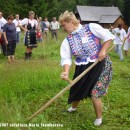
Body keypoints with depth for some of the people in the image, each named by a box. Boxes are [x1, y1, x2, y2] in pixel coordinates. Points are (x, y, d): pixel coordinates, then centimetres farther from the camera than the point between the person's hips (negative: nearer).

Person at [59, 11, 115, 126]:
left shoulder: (91, 28, -9)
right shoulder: (67, 41, 3)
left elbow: (109, 37, -5)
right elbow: (66, 58, -5)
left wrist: (103, 51, -16)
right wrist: (66, 72, -22)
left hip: (99, 64, -4)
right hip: (82, 68, 5)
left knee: (94, 93, -7)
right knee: (78, 89, 15)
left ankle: (99, 118, 17)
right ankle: (73, 107, 50)